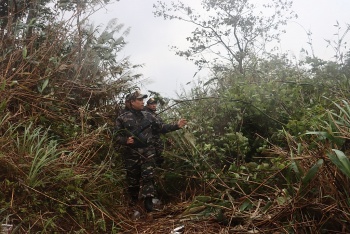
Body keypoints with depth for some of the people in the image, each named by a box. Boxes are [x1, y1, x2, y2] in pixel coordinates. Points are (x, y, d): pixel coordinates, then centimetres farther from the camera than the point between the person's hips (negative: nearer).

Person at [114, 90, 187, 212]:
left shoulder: (148, 116, 9)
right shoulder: (122, 118, -1)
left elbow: (161, 127, 10)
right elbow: (117, 136, 0)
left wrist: (176, 126, 1)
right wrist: (126, 140, -21)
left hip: (147, 153, 1)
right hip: (131, 153, -1)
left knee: (148, 176, -6)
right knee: (132, 178, 10)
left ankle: (148, 201, -2)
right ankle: (134, 200, 30)